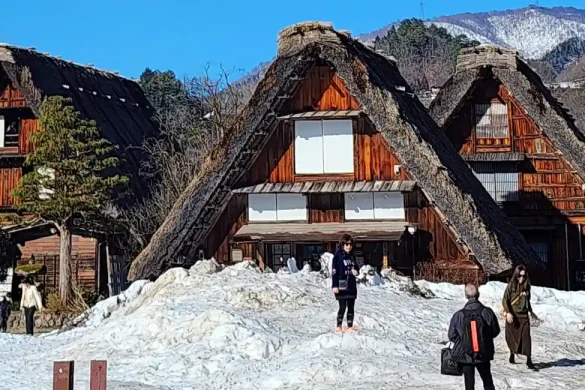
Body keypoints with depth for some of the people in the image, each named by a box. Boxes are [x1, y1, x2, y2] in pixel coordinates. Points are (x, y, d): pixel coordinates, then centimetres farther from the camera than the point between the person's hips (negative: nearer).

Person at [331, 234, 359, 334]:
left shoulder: (351, 256, 10)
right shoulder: (338, 256, -9)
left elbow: (355, 267, 22)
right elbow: (334, 271, -13)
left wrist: (355, 271, -3)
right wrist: (334, 285, -18)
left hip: (351, 286, 6)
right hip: (341, 286, -6)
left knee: (351, 307, 8)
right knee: (342, 307, -5)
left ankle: (350, 327, 15)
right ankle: (339, 327, 6)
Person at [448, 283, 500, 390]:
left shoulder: (458, 315, -13)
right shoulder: (487, 312, -11)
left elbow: (452, 336, -5)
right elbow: (495, 331, 1)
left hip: (465, 355, -1)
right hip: (483, 354, 1)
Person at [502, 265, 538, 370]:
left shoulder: (526, 286, 6)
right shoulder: (511, 286, -7)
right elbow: (505, 300, -11)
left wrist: (531, 312, 25)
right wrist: (508, 312, -22)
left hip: (524, 315, 3)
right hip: (512, 315, -3)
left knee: (526, 337, -7)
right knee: (512, 337, 8)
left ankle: (529, 360, -9)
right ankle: (512, 355, 30)